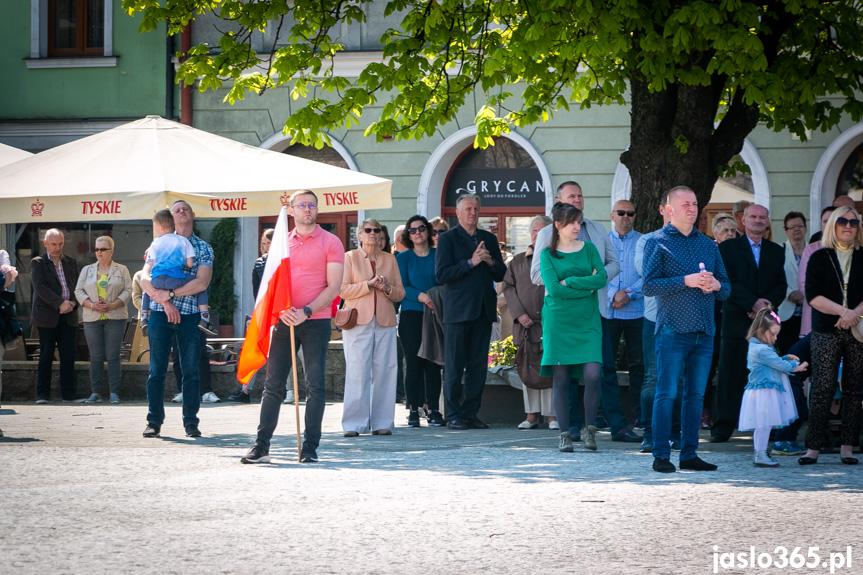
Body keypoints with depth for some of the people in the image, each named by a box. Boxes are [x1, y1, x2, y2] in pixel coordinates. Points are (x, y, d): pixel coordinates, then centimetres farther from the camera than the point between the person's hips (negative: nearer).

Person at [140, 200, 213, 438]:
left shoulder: (203, 248, 8)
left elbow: (201, 283, -6)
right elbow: (145, 280, 1)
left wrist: (170, 294, -13)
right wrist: (165, 302, -12)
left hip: (189, 314, 0)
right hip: (159, 313, 0)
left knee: (191, 370, 0)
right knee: (157, 369, 0)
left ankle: (190, 421, 6)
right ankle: (154, 421, 5)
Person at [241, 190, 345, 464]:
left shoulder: (330, 242, 2)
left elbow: (333, 287, -4)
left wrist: (306, 312, -15)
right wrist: (283, 310, -7)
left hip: (316, 321, -3)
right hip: (285, 320, 3)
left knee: (315, 385, -3)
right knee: (273, 384, 0)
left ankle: (310, 447, 1)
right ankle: (261, 446, 1)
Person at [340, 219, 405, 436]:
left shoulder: (390, 259, 16)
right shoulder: (350, 257, 8)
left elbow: (400, 293, 15)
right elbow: (342, 289, -2)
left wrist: (387, 288, -6)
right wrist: (368, 284, -12)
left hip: (385, 321, 3)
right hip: (359, 321, -3)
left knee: (384, 372, -1)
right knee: (357, 372, -7)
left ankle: (381, 423, 3)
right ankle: (355, 424, -5)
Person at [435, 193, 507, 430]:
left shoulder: (489, 239, 16)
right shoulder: (447, 239, 0)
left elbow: (501, 275, 16)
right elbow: (441, 275, -11)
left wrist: (491, 262, -5)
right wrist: (471, 262, -16)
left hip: (483, 310, 5)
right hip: (458, 311, -5)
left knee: (478, 365, 5)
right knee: (454, 366, -3)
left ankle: (470, 413, 10)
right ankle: (453, 415, 1)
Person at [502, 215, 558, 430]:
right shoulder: (518, 261, 14)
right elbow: (508, 287, 10)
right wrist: (519, 314, -3)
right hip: (526, 324, 3)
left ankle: (552, 414, -1)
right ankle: (532, 414, 9)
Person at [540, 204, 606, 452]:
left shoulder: (589, 249, 10)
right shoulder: (547, 254, 4)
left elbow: (601, 279, -5)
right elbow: (553, 288, -10)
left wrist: (570, 282, -9)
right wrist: (586, 288, -8)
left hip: (587, 321, 1)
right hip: (558, 320, -1)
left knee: (592, 375, -12)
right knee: (560, 378, -2)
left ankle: (589, 429, 3)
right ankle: (565, 434, 6)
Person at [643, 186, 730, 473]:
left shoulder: (708, 245, 17)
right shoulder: (658, 243, 1)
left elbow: (726, 288, 18)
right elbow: (649, 285, -10)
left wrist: (716, 285, -5)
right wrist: (686, 281, -17)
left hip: (704, 331, 5)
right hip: (672, 330, -5)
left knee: (696, 395, 6)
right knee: (666, 393, -7)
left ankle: (689, 454, 11)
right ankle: (661, 456, -3)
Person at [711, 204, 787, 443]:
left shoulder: (776, 251, 16)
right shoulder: (728, 248, 6)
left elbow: (781, 286, 10)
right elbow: (728, 282, -4)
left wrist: (767, 303, -9)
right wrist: (753, 303, -14)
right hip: (736, 322, -3)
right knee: (731, 375, -4)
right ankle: (723, 426, 0)